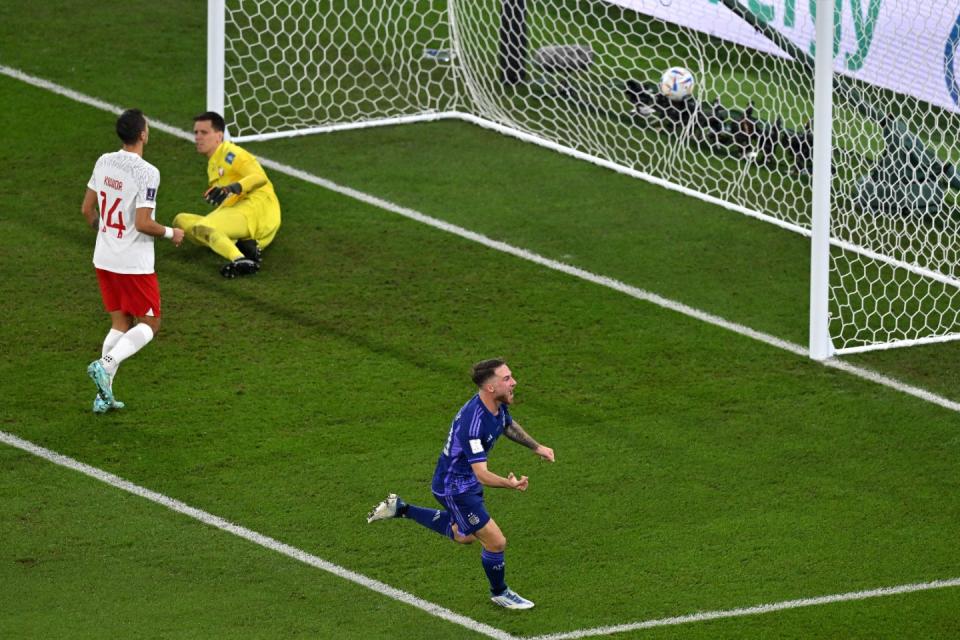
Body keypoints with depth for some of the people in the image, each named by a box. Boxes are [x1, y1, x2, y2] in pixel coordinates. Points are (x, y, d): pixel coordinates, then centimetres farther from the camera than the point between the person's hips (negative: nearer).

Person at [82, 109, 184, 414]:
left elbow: (87, 209, 9)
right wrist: (170, 233, -4)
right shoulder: (147, 173, -20)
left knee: (120, 323, 16)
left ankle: (104, 396, 9)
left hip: (104, 259, 7)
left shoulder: (104, 162, 1)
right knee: (149, 324, 8)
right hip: (134, 262, -7)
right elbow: (143, 224, -22)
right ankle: (106, 365, -15)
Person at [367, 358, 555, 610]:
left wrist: (536, 446, 15)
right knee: (496, 542, -3)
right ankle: (499, 593, 24)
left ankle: (401, 509, 38)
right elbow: (482, 475, -39)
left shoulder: (498, 406, -8)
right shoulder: (473, 421, -37)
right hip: (455, 488, -9)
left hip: (467, 482, 10)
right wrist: (510, 484, -55)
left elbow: (509, 426, 19)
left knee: (463, 535, 31)